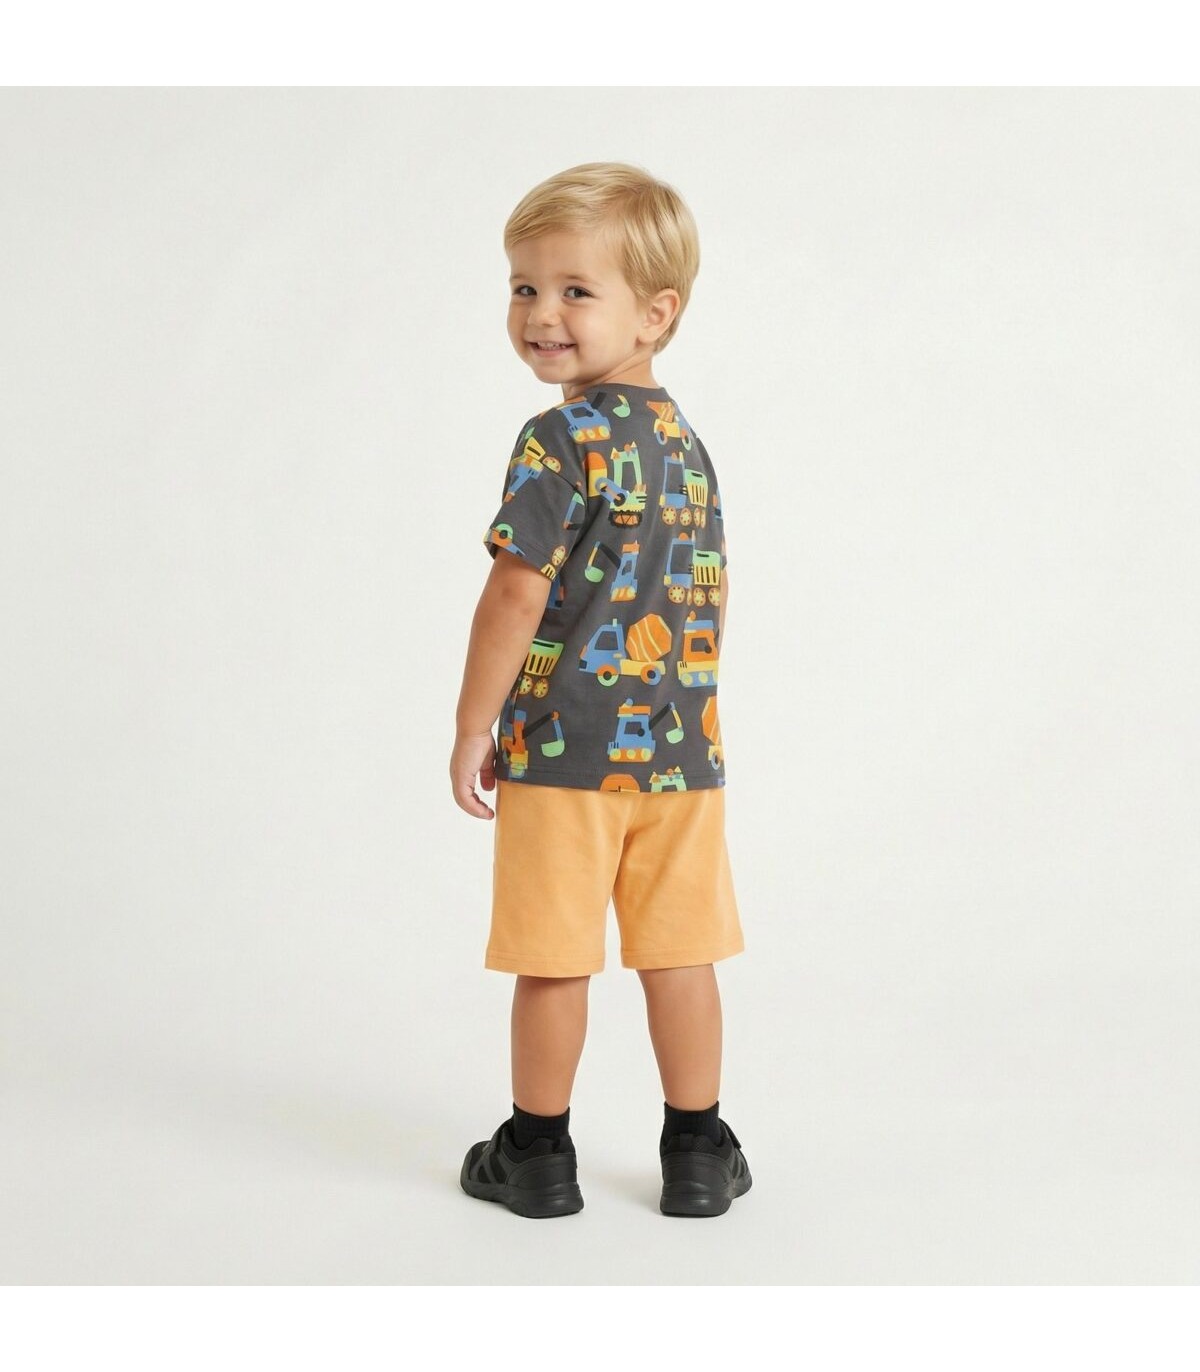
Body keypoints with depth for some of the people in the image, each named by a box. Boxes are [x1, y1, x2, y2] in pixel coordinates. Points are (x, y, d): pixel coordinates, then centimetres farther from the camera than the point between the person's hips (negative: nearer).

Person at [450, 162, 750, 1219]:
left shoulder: (561, 440, -13)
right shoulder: (687, 444, 9)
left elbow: (517, 595, -18)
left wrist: (473, 732, -9)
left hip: (566, 746, -6)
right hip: (681, 746, 6)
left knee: (554, 960, 7)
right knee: (679, 953, 12)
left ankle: (538, 1156, 21)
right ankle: (699, 1154, 22)